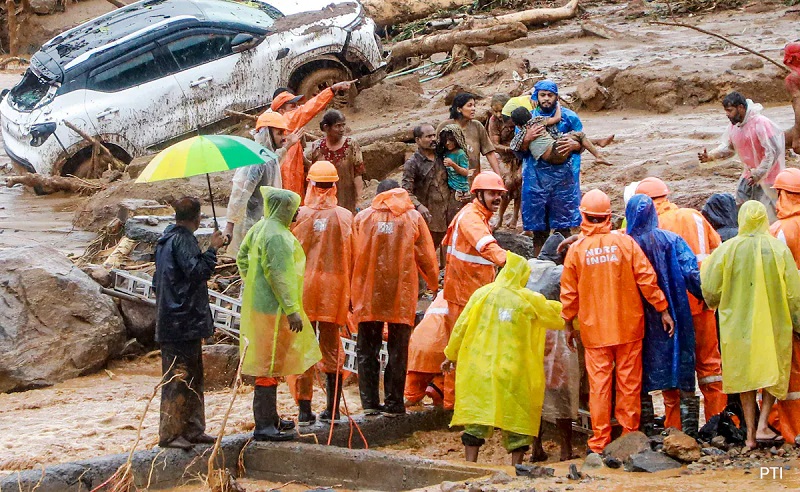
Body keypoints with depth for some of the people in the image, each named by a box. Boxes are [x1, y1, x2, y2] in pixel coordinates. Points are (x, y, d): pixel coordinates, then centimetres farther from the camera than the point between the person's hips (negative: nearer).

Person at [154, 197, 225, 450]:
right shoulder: (183, 239, -14)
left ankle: (192, 429, 20)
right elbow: (196, 271, -23)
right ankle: (170, 434, -3)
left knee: (193, 374, 15)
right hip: (184, 320, -10)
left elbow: (158, 279, 22)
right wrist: (212, 249, -15)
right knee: (179, 375, -6)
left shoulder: (166, 238, 15)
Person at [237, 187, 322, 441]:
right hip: (274, 309, -11)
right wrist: (292, 310, -21)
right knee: (269, 365, -7)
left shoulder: (260, 228, 10)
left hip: (258, 303, 11)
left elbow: (243, 256, 20)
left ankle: (269, 417, 30)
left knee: (269, 364, 19)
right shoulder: (277, 236, -21)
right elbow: (280, 275, -23)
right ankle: (263, 426, -4)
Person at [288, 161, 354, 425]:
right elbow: (352, 259, 2)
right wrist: (350, 293, 12)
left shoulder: (299, 215, -6)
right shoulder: (345, 217, -2)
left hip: (302, 288, -1)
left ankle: (305, 411, 3)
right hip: (334, 290, 1)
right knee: (331, 349, 11)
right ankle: (332, 410, 14)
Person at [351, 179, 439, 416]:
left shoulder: (362, 217, 2)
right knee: (398, 350, 7)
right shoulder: (413, 217, 1)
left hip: (368, 292, 1)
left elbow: (352, 256, 3)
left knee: (367, 349, 10)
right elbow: (426, 256, 3)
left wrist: (351, 291, 12)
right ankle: (393, 403, 7)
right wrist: (434, 283, 19)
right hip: (401, 292, -1)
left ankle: (369, 401, 8)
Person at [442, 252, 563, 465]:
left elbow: (461, 327, 6)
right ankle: (516, 464, 6)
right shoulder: (530, 300, -2)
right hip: (515, 373, -2)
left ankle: (470, 463, 3)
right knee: (517, 416, 8)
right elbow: (557, 317, 11)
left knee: (476, 415, 7)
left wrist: (451, 355, 19)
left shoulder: (481, 294, 2)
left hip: (479, 367, 2)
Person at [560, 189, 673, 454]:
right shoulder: (625, 242, -5)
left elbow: (568, 292, 2)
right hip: (629, 326, 0)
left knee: (599, 385, 3)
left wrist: (569, 324, 13)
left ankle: (600, 443, 5)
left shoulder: (576, 249, -4)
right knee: (629, 383, 9)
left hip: (594, 330, 0)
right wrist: (663, 310, 3)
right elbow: (647, 278, -5)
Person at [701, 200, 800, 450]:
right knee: (773, 374, 15)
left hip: (738, 324, 0)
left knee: (745, 375, 11)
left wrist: (714, 303, 20)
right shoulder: (779, 249, -8)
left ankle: (751, 434, 12)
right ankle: (762, 425, 1)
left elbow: (710, 290, -3)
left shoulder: (727, 249, -8)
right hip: (773, 324, 0)